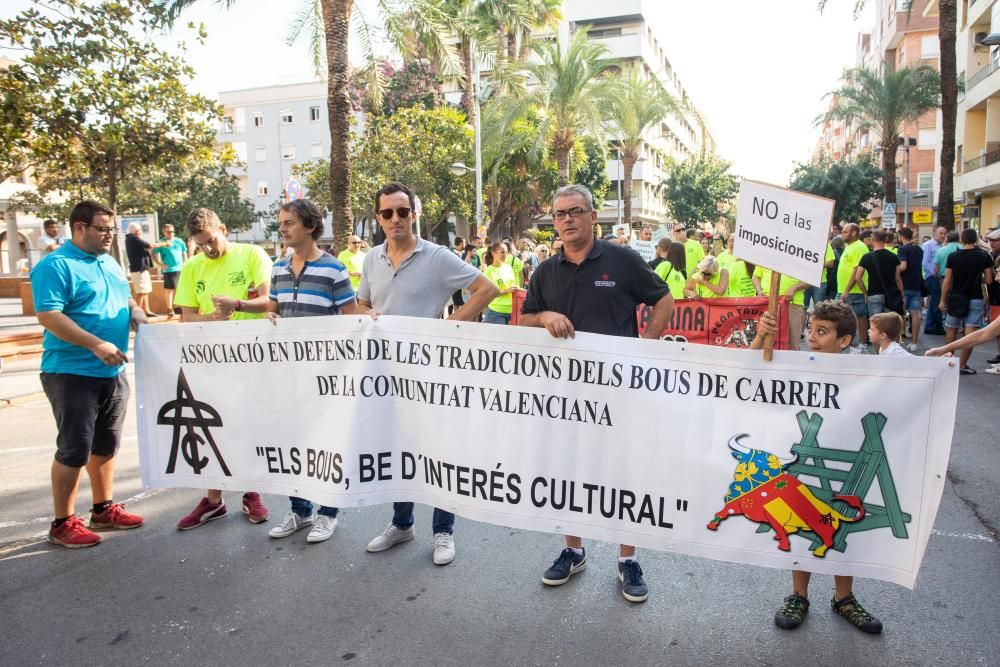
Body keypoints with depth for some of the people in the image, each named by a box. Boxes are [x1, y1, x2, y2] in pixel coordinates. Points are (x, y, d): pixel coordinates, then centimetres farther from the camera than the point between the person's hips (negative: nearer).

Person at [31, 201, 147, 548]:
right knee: (74, 451, -1)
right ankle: (63, 523, 12)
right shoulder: (55, 266, -12)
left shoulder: (110, 263, 13)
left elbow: (127, 301, 23)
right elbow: (49, 316, -21)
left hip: (113, 372, 8)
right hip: (72, 374, -8)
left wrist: (138, 317, 0)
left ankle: (104, 509, 28)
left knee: (106, 446, 16)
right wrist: (96, 344, -28)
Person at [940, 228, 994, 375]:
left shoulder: (953, 256, -4)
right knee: (970, 333, -1)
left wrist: (943, 300, 3)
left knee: (951, 330, 15)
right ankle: (962, 365, -1)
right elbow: (988, 280, -5)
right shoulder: (984, 256, -4)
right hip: (975, 299, -1)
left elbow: (947, 281, -4)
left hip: (956, 298, 1)